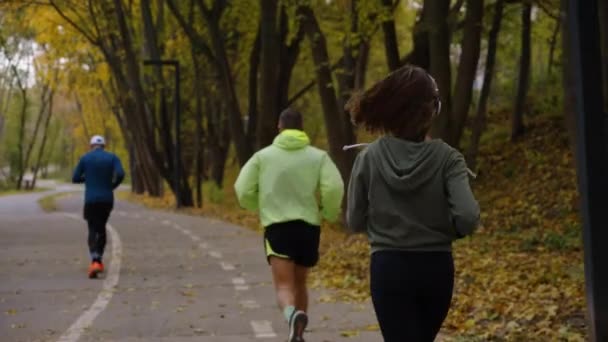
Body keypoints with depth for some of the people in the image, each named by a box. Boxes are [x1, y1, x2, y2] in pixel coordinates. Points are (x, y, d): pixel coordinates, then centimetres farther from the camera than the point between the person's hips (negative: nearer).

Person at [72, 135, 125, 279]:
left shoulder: (85, 158, 2)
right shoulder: (112, 157, 2)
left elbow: (75, 178, 4)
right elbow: (120, 174, -14)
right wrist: (112, 186, 5)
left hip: (91, 200, -1)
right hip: (107, 200, 1)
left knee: (93, 230, -1)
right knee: (101, 228, 21)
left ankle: (95, 261, -24)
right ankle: (99, 260, 24)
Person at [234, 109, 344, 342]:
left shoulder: (263, 156, 4)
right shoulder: (318, 156, 3)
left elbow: (243, 191, 1)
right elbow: (334, 188, -11)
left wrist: (261, 208, 21)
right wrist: (330, 214, 8)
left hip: (277, 227, -2)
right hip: (308, 226, 2)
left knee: (284, 286, -9)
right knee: (299, 283, 20)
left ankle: (293, 315, -41)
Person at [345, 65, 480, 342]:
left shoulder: (369, 158, -7)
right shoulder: (446, 157, -9)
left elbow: (355, 222, 0)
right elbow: (467, 217, -19)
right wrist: (445, 229, 2)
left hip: (388, 268, -2)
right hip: (436, 268, 2)